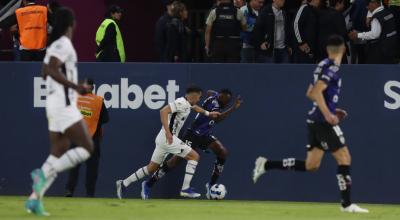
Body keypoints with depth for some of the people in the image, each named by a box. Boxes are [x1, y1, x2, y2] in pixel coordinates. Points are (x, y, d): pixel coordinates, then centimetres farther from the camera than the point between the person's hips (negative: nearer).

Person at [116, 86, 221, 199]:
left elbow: (194, 107, 41)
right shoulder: (181, 103, -14)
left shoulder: (187, 104, 15)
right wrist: (167, 131, -34)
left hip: (163, 139, 10)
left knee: (151, 168, 16)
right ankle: (186, 189, -8)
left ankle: (124, 183, 17)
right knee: (194, 156, -6)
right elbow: (163, 111, -27)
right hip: (168, 138, -10)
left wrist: (208, 113, 48)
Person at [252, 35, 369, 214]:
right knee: (344, 158, -5)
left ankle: (266, 165, 10)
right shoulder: (333, 68, -12)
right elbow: (317, 92, -23)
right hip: (324, 121, -9)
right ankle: (347, 204, -6)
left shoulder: (323, 65, 15)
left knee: (311, 165, 11)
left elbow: (310, 94, 23)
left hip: (315, 120, 9)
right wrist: (327, 114, -30)